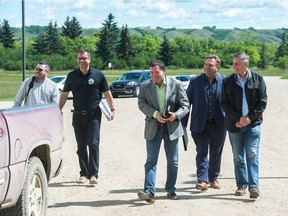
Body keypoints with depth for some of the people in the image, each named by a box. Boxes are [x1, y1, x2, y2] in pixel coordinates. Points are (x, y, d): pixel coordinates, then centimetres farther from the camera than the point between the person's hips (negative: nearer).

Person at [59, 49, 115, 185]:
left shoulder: (98, 75, 1)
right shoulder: (72, 76, 7)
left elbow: (107, 93, 4)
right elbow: (64, 95, 11)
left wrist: (112, 109, -4)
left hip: (94, 115, -3)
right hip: (78, 115, 3)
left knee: (93, 144, -11)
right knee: (81, 147, 8)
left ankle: (93, 174, -10)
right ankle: (83, 174, 16)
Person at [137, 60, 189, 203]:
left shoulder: (176, 84, -2)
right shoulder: (145, 86, 2)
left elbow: (185, 105, -2)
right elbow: (141, 104, -5)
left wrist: (176, 115, -20)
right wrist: (155, 114, -20)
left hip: (172, 126, 0)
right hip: (153, 127, 0)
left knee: (172, 161, 10)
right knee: (151, 160, -7)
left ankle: (171, 189, 23)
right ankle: (149, 191, -10)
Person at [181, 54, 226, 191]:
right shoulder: (195, 81, 2)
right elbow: (187, 102, 4)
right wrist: (183, 123, 1)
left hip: (219, 124, 1)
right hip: (200, 124, -1)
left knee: (216, 153, 11)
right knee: (202, 152, -3)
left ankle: (213, 178, 25)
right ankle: (202, 180, 0)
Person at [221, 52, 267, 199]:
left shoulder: (258, 79, 2)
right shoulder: (228, 81, 4)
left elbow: (262, 102, 1)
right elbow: (224, 103, 2)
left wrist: (249, 118, -9)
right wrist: (238, 119, -9)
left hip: (253, 123, -2)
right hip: (235, 125, 2)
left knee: (252, 155, -8)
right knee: (238, 157, 6)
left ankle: (254, 186, -10)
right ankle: (242, 185, 15)